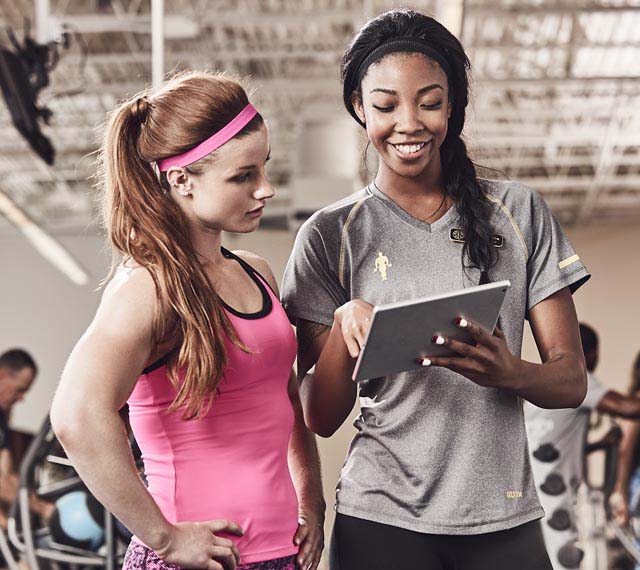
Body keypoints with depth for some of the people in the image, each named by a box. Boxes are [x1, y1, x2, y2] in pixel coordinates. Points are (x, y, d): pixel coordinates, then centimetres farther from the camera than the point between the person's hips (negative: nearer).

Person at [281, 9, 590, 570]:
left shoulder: (518, 213, 3)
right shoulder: (332, 235, 1)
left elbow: (571, 380, 1)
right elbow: (319, 417, -1)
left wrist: (510, 373, -20)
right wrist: (345, 324, -20)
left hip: (505, 522, 1)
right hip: (382, 522, -1)